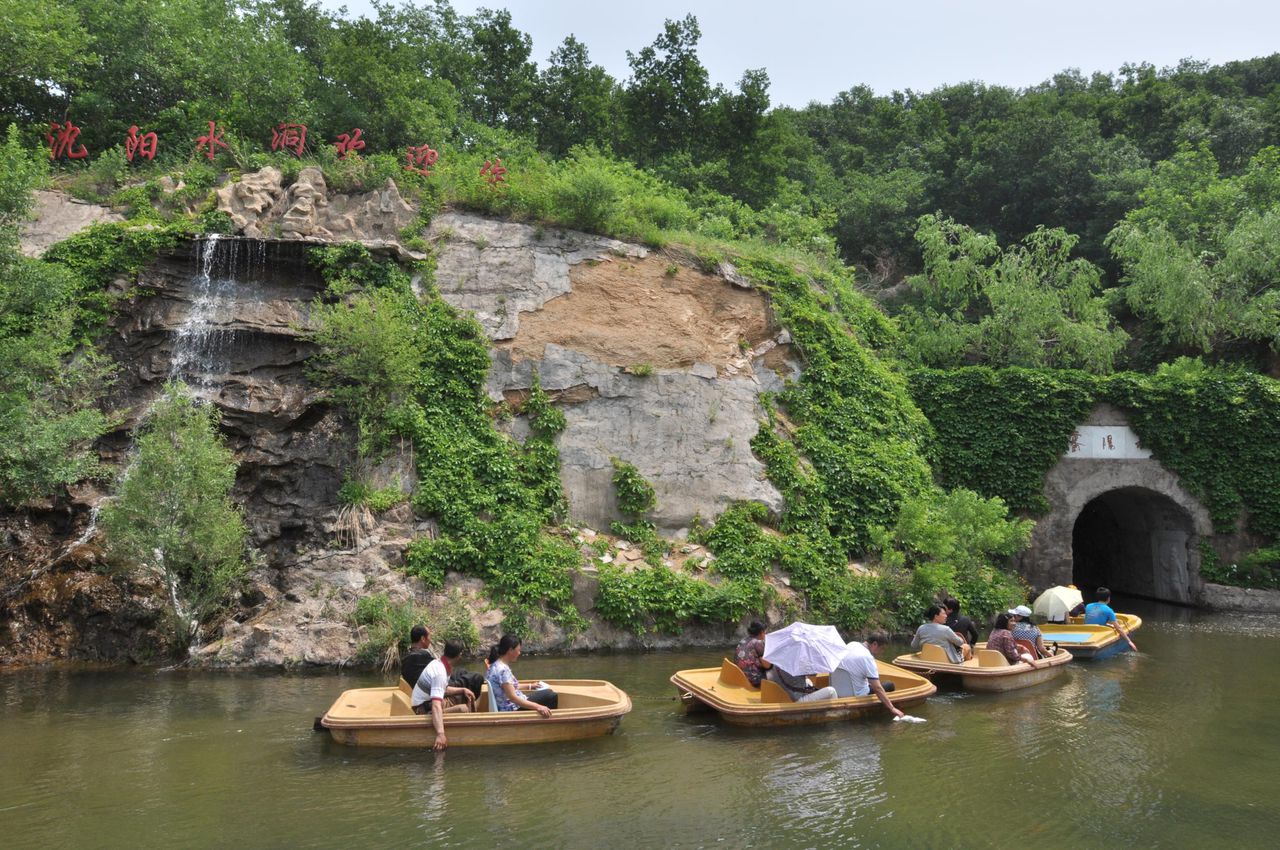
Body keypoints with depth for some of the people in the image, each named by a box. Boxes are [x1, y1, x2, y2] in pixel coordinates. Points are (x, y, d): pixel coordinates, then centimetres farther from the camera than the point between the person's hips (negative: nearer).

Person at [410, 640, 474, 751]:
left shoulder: (438, 663, -1)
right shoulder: (440, 672, -30)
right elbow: (436, 706, -42)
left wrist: (462, 690, 2)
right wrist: (440, 734, -51)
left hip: (429, 700, 10)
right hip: (424, 708, -10)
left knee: (468, 697, 11)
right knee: (463, 709, -27)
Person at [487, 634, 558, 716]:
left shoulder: (497, 665, 5)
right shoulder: (503, 670, -26)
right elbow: (513, 698, -32)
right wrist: (538, 707, -39)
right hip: (513, 710, -10)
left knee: (549, 693, 16)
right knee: (551, 696, -1)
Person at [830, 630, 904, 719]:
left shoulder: (852, 644, 2)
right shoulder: (867, 657, -21)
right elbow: (877, 688, -23)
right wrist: (892, 709, -19)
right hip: (855, 698, -8)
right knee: (890, 685, 8)